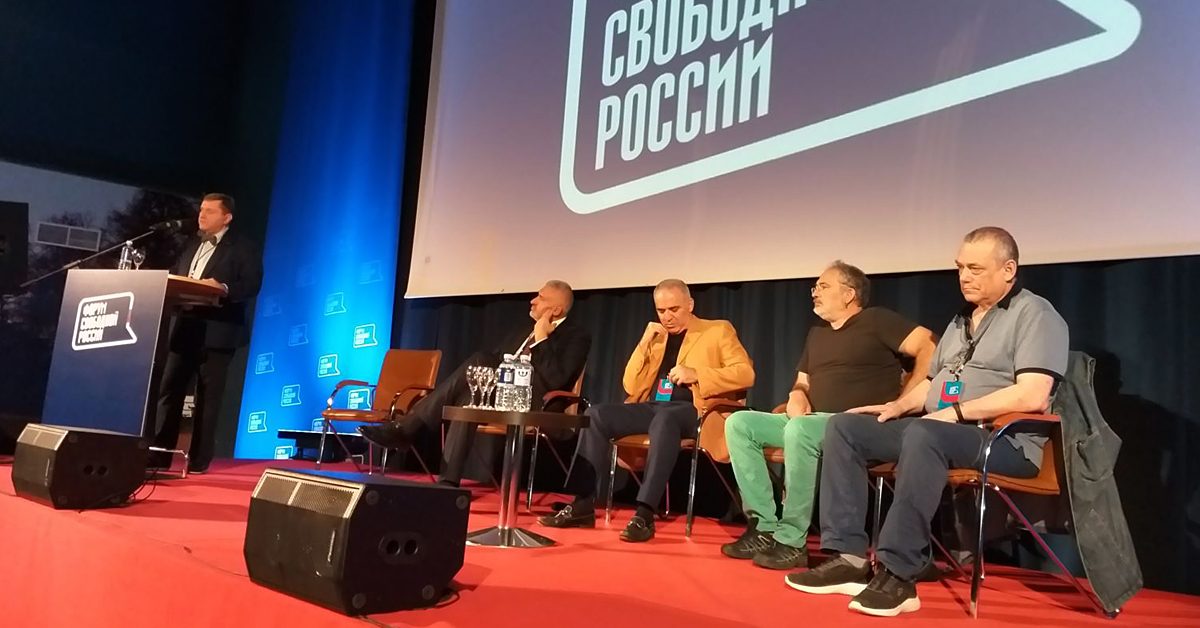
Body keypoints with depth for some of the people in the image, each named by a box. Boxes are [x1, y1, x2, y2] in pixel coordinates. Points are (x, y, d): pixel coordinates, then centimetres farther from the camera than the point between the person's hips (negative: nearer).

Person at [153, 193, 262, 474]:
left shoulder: (243, 248, -1)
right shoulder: (192, 245, 20)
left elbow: (251, 286, -12)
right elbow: (174, 276, 19)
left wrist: (222, 288, -28)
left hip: (216, 332, -6)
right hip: (185, 328, 7)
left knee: (207, 397, -1)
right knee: (168, 390, 5)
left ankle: (199, 459, 7)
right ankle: (159, 454, 11)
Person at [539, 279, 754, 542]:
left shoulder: (718, 331, 9)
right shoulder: (656, 338, 22)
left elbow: (745, 374, -5)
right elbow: (631, 387, 15)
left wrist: (696, 374, -15)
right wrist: (644, 344, 4)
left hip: (692, 410, -5)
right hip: (651, 407, 6)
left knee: (664, 418, -39)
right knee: (595, 414, -17)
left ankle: (644, 514, -41)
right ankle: (584, 504, -17)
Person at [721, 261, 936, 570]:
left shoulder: (876, 320, 0)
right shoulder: (817, 333, 23)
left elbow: (931, 350, -12)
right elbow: (802, 384, 27)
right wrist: (796, 398, 2)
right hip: (812, 423, 8)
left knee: (799, 429, -38)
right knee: (739, 423, -9)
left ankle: (791, 541, -26)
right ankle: (765, 527, -13)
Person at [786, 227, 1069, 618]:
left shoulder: (1035, 314, -6)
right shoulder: (961, 320, 21)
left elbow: (1032, 396, -20)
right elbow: (933, 383, 24)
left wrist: (958, 412, -20)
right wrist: (898, 406, 4)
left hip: (1005, 441, -8)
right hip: (936, 431, 9)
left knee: (923, 434, -39)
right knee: (844, 427, -6)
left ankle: (897, 575, -35)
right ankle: (849, 556, -15)